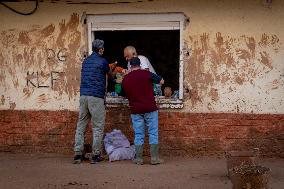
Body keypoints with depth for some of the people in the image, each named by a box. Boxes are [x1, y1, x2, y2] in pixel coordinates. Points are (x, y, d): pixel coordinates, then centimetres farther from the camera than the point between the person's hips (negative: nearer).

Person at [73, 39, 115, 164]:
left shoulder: (85, 61, 15)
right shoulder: (102, 61, -3)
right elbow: (110, 75, 13)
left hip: (83, 96, 6)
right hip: (96, 97, -6)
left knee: (81, 125, 7)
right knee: (98, 127, 0)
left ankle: (78, 154, 4)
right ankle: (95, 155, 1)